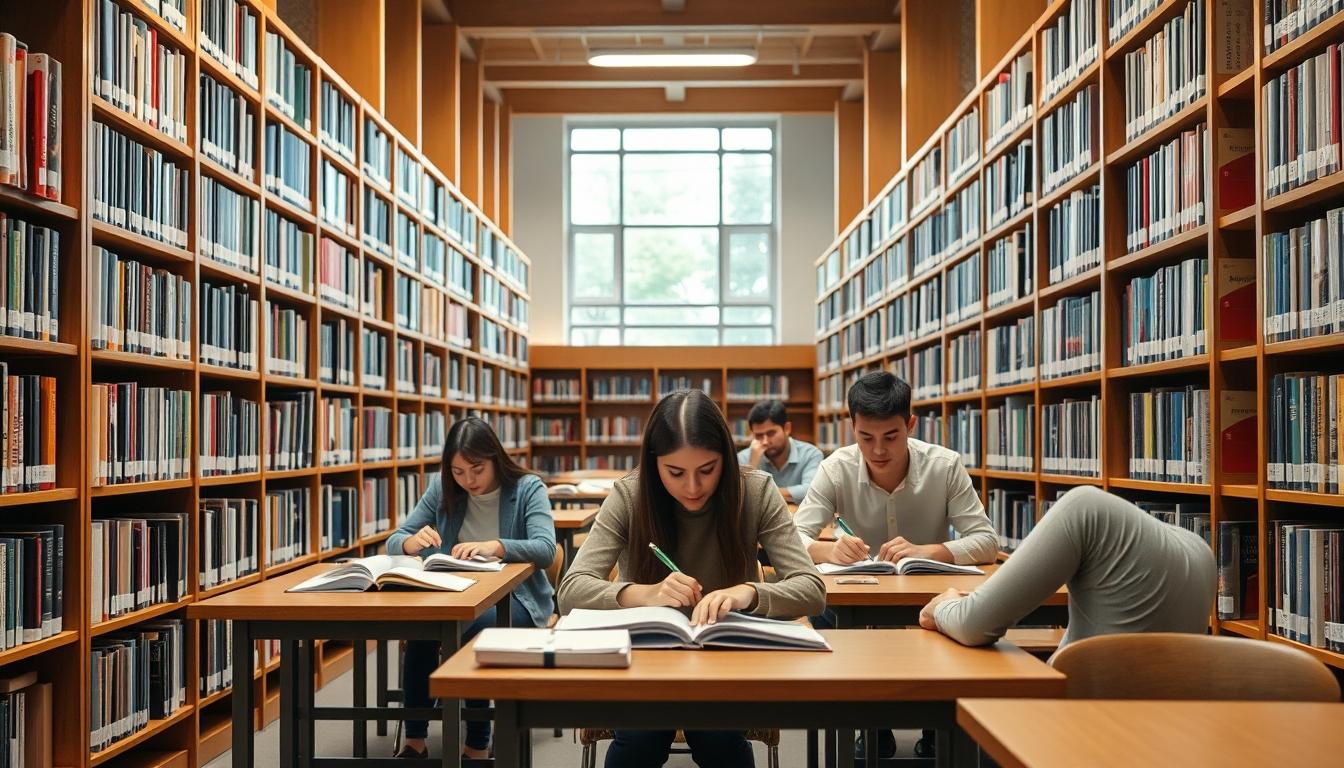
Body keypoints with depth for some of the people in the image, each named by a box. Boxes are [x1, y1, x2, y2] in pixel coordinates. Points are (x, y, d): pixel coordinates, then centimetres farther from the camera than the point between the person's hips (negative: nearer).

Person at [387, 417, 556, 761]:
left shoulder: (528, 488, -7)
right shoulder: (441, 488, 3)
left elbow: (545, 549, -22)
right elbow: (394, 542, 1)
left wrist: (495, 546, -40)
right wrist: (413, 542, -24)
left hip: (514, 598, -3)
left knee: (477, 627, -34)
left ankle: (478, 745, -18)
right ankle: (414, 739, -16)